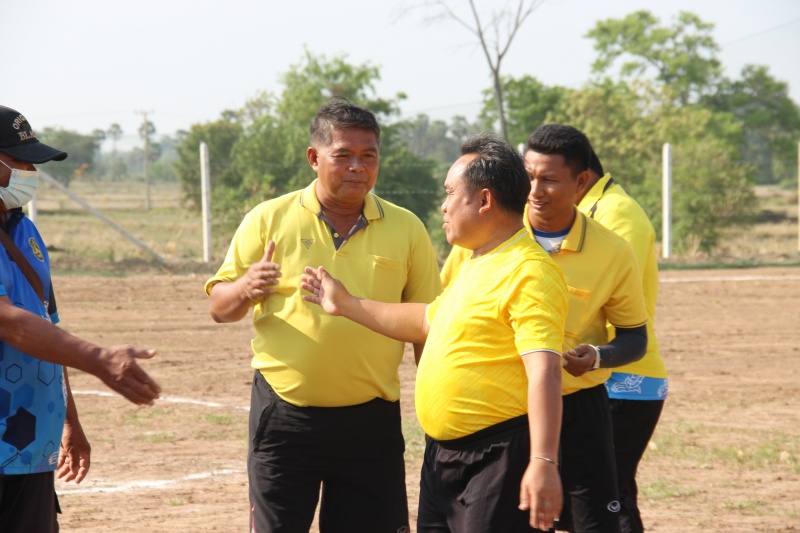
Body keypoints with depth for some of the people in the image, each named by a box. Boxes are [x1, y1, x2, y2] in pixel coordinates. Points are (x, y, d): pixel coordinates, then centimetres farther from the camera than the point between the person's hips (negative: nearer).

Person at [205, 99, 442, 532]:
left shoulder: (406, 229, 6)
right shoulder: (269, 220, 2)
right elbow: (219, 308, 5)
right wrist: (245, 290, -18)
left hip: (371, 420, 1)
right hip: (285, 414, -1)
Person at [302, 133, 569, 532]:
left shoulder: (528, 273, -17)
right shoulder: (475, 264, 16)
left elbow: (544, 371, -26)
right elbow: (429, 321, 31)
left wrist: (543, 463, -33)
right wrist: (347, 305, 32)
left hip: (498, 459, -10)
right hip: (443, 455, 10)